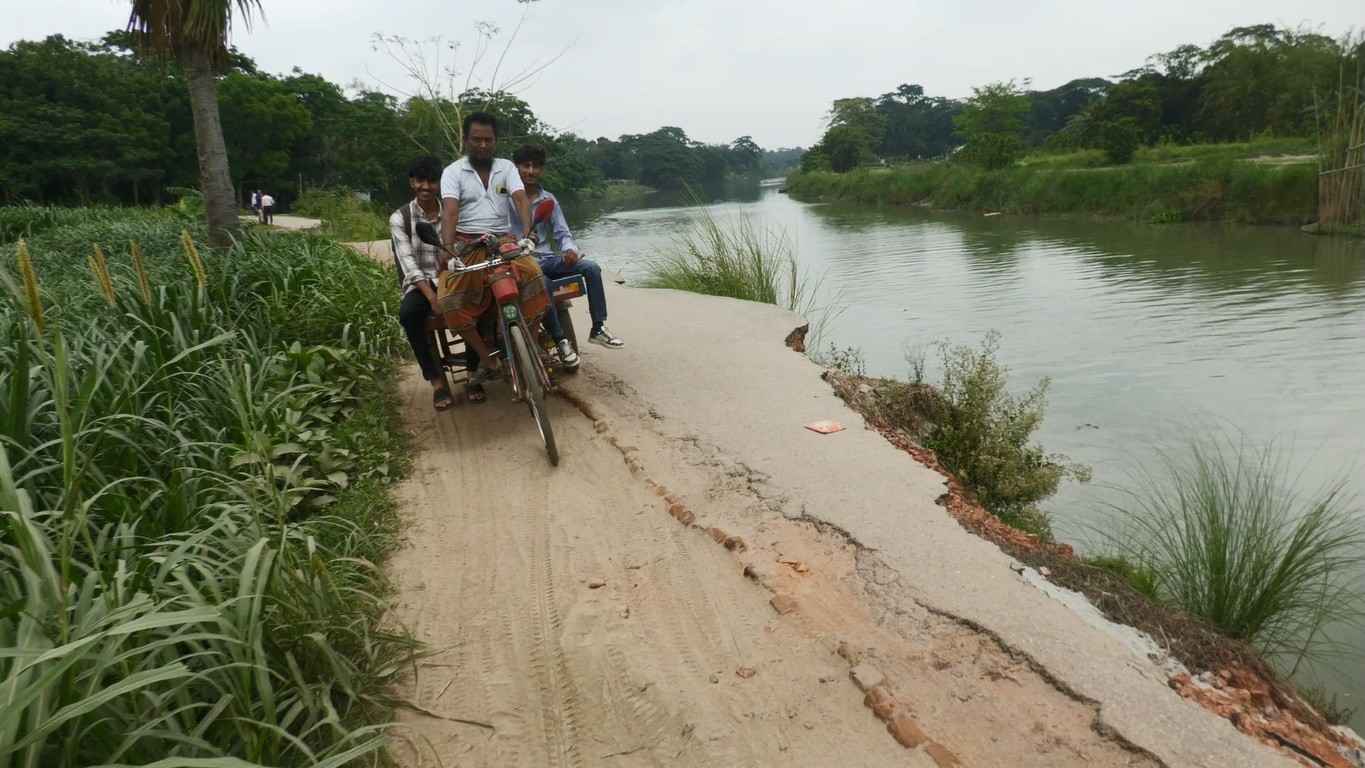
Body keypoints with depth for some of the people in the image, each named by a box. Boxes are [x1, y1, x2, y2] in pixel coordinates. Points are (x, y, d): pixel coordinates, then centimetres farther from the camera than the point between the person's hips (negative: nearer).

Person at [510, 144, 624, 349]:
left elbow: (562, 233, 9)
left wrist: (570, 249, -13)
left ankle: (598, 329, -9)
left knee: (591, 268, -14)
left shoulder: (549, 199, 12)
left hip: (547, 258, 5)